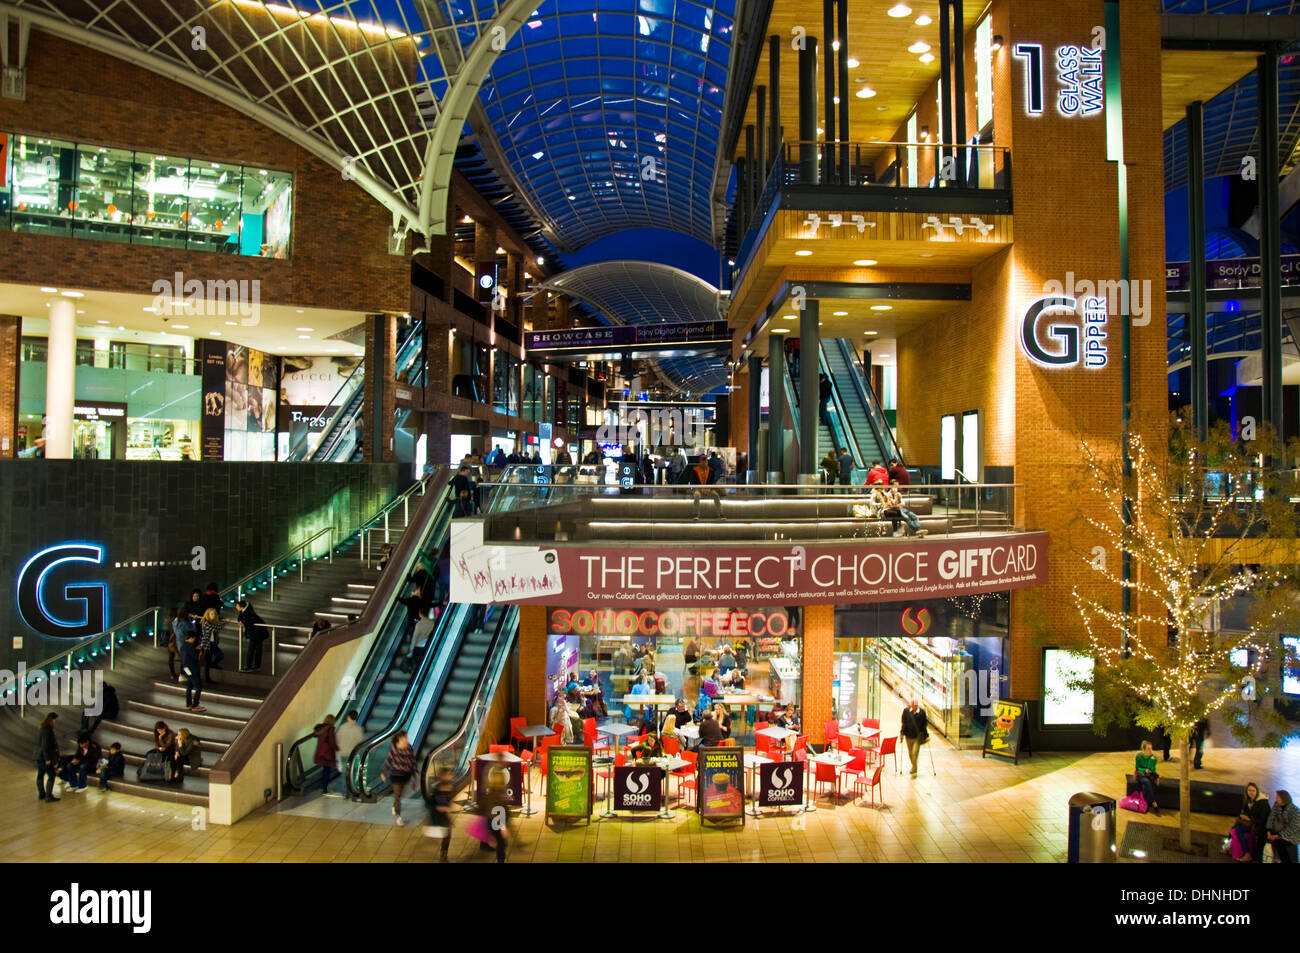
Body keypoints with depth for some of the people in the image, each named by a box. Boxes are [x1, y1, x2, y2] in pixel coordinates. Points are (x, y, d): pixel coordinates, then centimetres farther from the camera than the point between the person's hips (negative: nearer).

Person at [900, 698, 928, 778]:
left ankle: (914, 770, 0)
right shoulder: (906, 711, -5)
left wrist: (926, 736, 1)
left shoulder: (922, 712, -8)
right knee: (910, 753, 14)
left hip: (918, 736, -2)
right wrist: (902, 733, 1)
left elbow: (924, 725, -1)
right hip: (909, 736, 2)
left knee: (915, 752, -10)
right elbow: (904, 723, 3)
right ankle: (913, 766, 37)